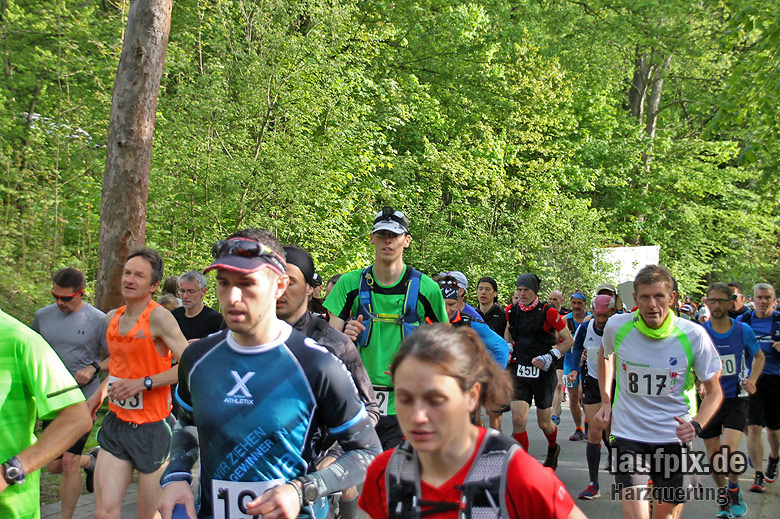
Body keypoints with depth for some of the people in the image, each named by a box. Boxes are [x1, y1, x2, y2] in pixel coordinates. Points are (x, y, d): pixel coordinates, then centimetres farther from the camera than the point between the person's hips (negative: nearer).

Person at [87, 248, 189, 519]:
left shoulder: (159, 317, -15)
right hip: (116, 423, 6)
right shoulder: (112, 317, 9)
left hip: (151, 428, -6)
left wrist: (144, 383, -24)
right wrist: (99, 394, 20)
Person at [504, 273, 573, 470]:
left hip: (543, 372, -2)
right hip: (518, 372, 2)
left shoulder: (547, 312, -10)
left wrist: (549, 357, -15)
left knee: (544, 422, 12)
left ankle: (553, 449, 46)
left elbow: (569, 340, -4)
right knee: (518, 420, -13)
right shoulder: (512, 311, 3)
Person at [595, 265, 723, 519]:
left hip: (674, 439, 1)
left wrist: (697, 424, -17)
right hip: (628, 437, -1)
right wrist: (606, 401, 9)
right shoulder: (617, 326, -8)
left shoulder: (693, 335, -10)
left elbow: (714, 391, 1)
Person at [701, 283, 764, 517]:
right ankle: (723, 496, 33)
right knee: (714, 458, 6)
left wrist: (752, 379, -1)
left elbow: (758, 356, 14)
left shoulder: (743, 330, -3)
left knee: (729, 451, -18)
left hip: (735, 400, -1)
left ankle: (734, 489, 12)